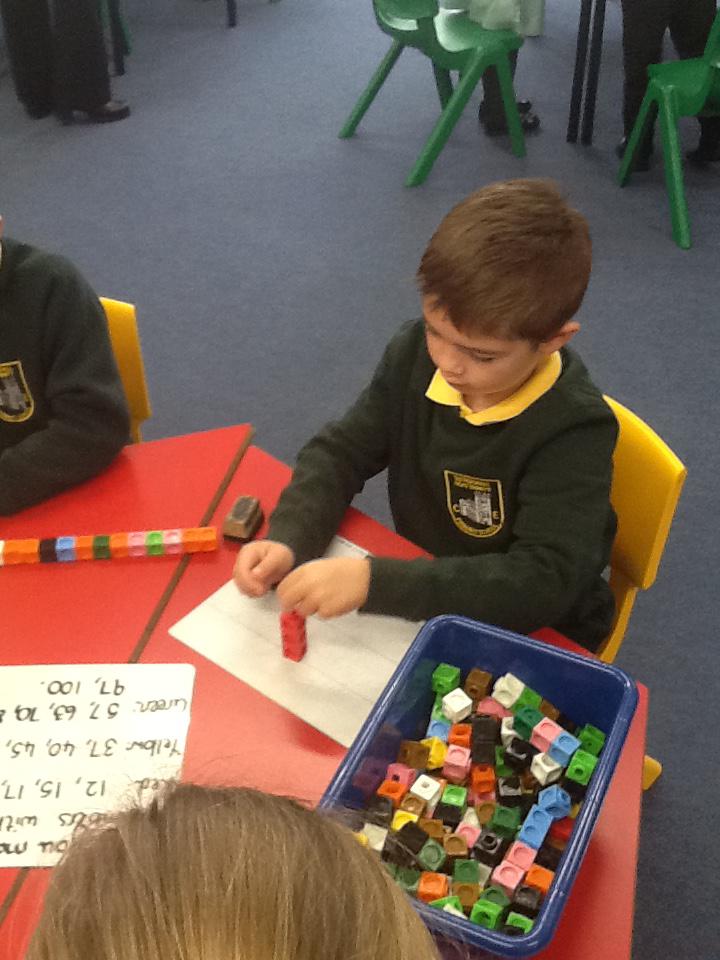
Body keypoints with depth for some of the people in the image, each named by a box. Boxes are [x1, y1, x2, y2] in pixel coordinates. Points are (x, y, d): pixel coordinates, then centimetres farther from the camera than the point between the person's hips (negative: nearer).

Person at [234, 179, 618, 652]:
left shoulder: (575, 429, -24)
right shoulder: (416, 353, -9)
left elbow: (545, 582, -31)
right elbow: (340, 452, 0)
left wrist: (376, 581, -39)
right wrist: (288, 542, -19)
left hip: (536, 639, -4)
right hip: (420, 606, 5)